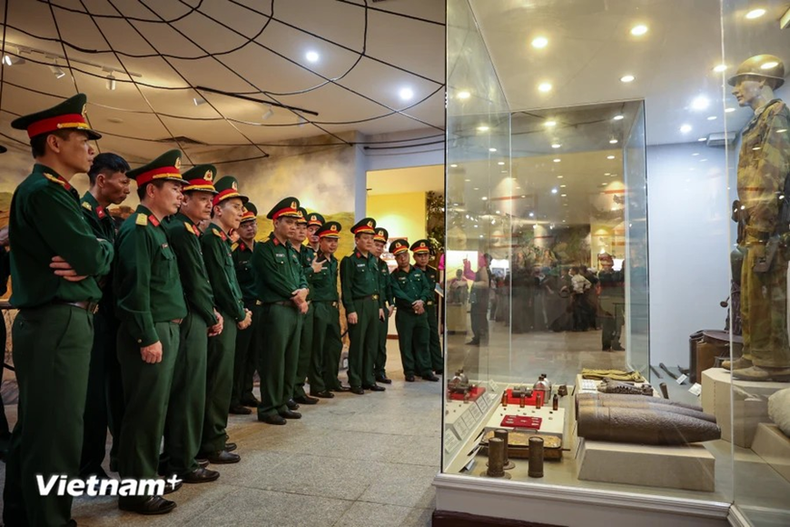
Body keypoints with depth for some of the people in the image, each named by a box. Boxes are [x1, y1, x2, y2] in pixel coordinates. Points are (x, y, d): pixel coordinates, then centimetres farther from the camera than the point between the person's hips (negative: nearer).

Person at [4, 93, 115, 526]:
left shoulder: (57, 193, 18)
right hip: (57, 325, -10)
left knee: (35, 429, 19)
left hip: (55, 324, 10)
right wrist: (102, 249, -2)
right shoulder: (44, 191, -13)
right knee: (56, 433, -3)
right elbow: (92, 256, -23)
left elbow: (95, 260, 15)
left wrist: (89, 261, -7)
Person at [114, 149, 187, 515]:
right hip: (150, 334, -10)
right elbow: (135, 289, -20)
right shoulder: (137, 229, -13)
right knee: (145, 410, -2)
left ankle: (147, 474, 29)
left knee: (155, 408, 16)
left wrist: (165, 333, 18)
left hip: (166, 331, 10)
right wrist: (148, 338, -20)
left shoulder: (157, 229, 17)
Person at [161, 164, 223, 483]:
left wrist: (212, 311, 6)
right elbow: (195, 282, -17)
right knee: (188, 392, -1)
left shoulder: (186, 230, 16)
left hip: (191, 319, 10)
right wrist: (211, 317, -5)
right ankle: (183, 463, 10)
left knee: (182, 391, 16)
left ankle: (174, 455, 28)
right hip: (190, 322, -10)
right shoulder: (182, 230, -15)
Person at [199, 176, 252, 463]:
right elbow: (219, 283, -18)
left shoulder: (221, 239, 17)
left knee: (219, 378, 14)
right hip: (222, 319, -10)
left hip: (228, 317, 10)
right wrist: (240, 314, -9)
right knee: (219, 379, -4)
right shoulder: (210, 237, -13)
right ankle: (212, 444, 5)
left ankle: (213, 437, 25)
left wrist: (242, 310, 7)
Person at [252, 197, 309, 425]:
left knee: (290, 359, 11)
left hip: (296, 310, 8)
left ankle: (282, 404, 21)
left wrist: (302, 294, -5)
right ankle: (268, 408, 7)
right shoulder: (264, 249, -5)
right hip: (276, 309, -8)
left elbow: (302, 277, 16)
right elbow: (272, 279, -14)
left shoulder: (292, 252, 19)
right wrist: (295, 296, -9)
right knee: (274, 359, -3)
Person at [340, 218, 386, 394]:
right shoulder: (349, 261, -7)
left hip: (374, 305, 7)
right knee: (357, 345, 0)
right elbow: (346, 288, -12)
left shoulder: (373, 260, 15)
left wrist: (379, 306, 15)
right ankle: (355, 382, 10)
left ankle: (369, 379, 22)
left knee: (372, 344, 11)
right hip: (359, 305, -7)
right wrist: (350, 310, -17)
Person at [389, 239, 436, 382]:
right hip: (404, 313, -3)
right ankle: (409, 372, 12)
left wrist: (422, 301, -14)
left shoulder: (418, 272, 12)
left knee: (423, 342, 7)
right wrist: (413, 304, -18)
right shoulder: (394, 276, 0)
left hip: (421, 312, 4)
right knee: (406, 343, 3)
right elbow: (398, 293, -12)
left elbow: (427, 289, 5)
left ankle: (426, 371, 15)